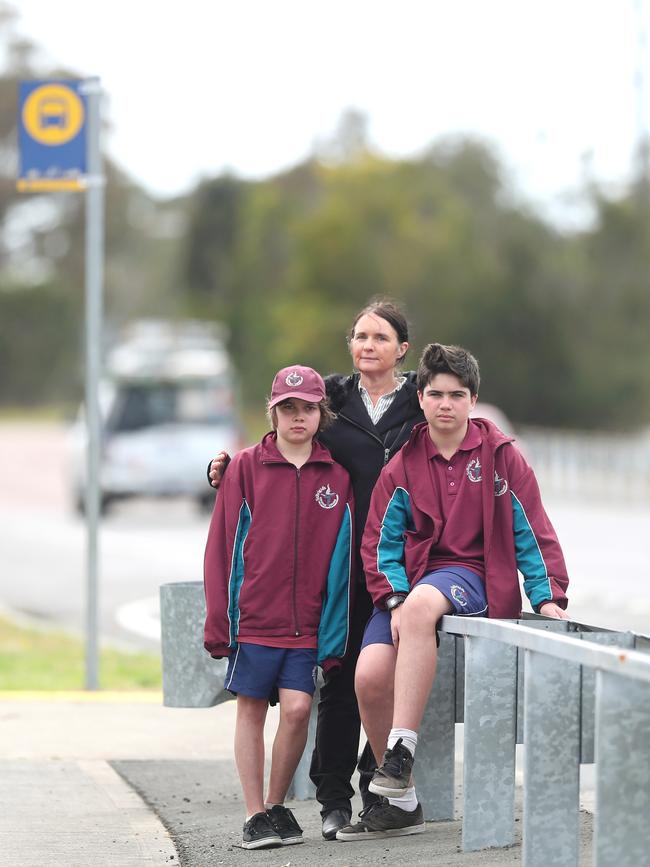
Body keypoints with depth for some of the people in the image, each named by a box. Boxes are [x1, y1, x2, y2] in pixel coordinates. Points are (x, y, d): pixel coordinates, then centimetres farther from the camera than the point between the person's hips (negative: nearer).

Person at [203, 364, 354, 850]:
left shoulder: (336, 477, 4)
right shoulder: (246, 468, 1)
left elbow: (342, 555, 6)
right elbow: (224, 545, 1)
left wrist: (335, 629, 0)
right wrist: (220, 622, -3)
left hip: (308, 622, 1)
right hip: (253, 616, -1)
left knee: (297, 708, -8)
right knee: (251, 710, 3)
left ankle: (277, 805, 11)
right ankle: (256, 816, 11)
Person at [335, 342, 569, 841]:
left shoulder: (500, 455, 3)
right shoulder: (403, 466, 8)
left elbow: (531, 531, 5)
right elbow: (380, 544, 7)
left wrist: (548, 596, -6)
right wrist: (393, 602, -10)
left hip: (472, 576, -4)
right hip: (412, 582, 4)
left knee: (421, 605, -40)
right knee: (369, 675, -21)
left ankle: (401, 752, -38)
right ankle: (398, 799, -2)